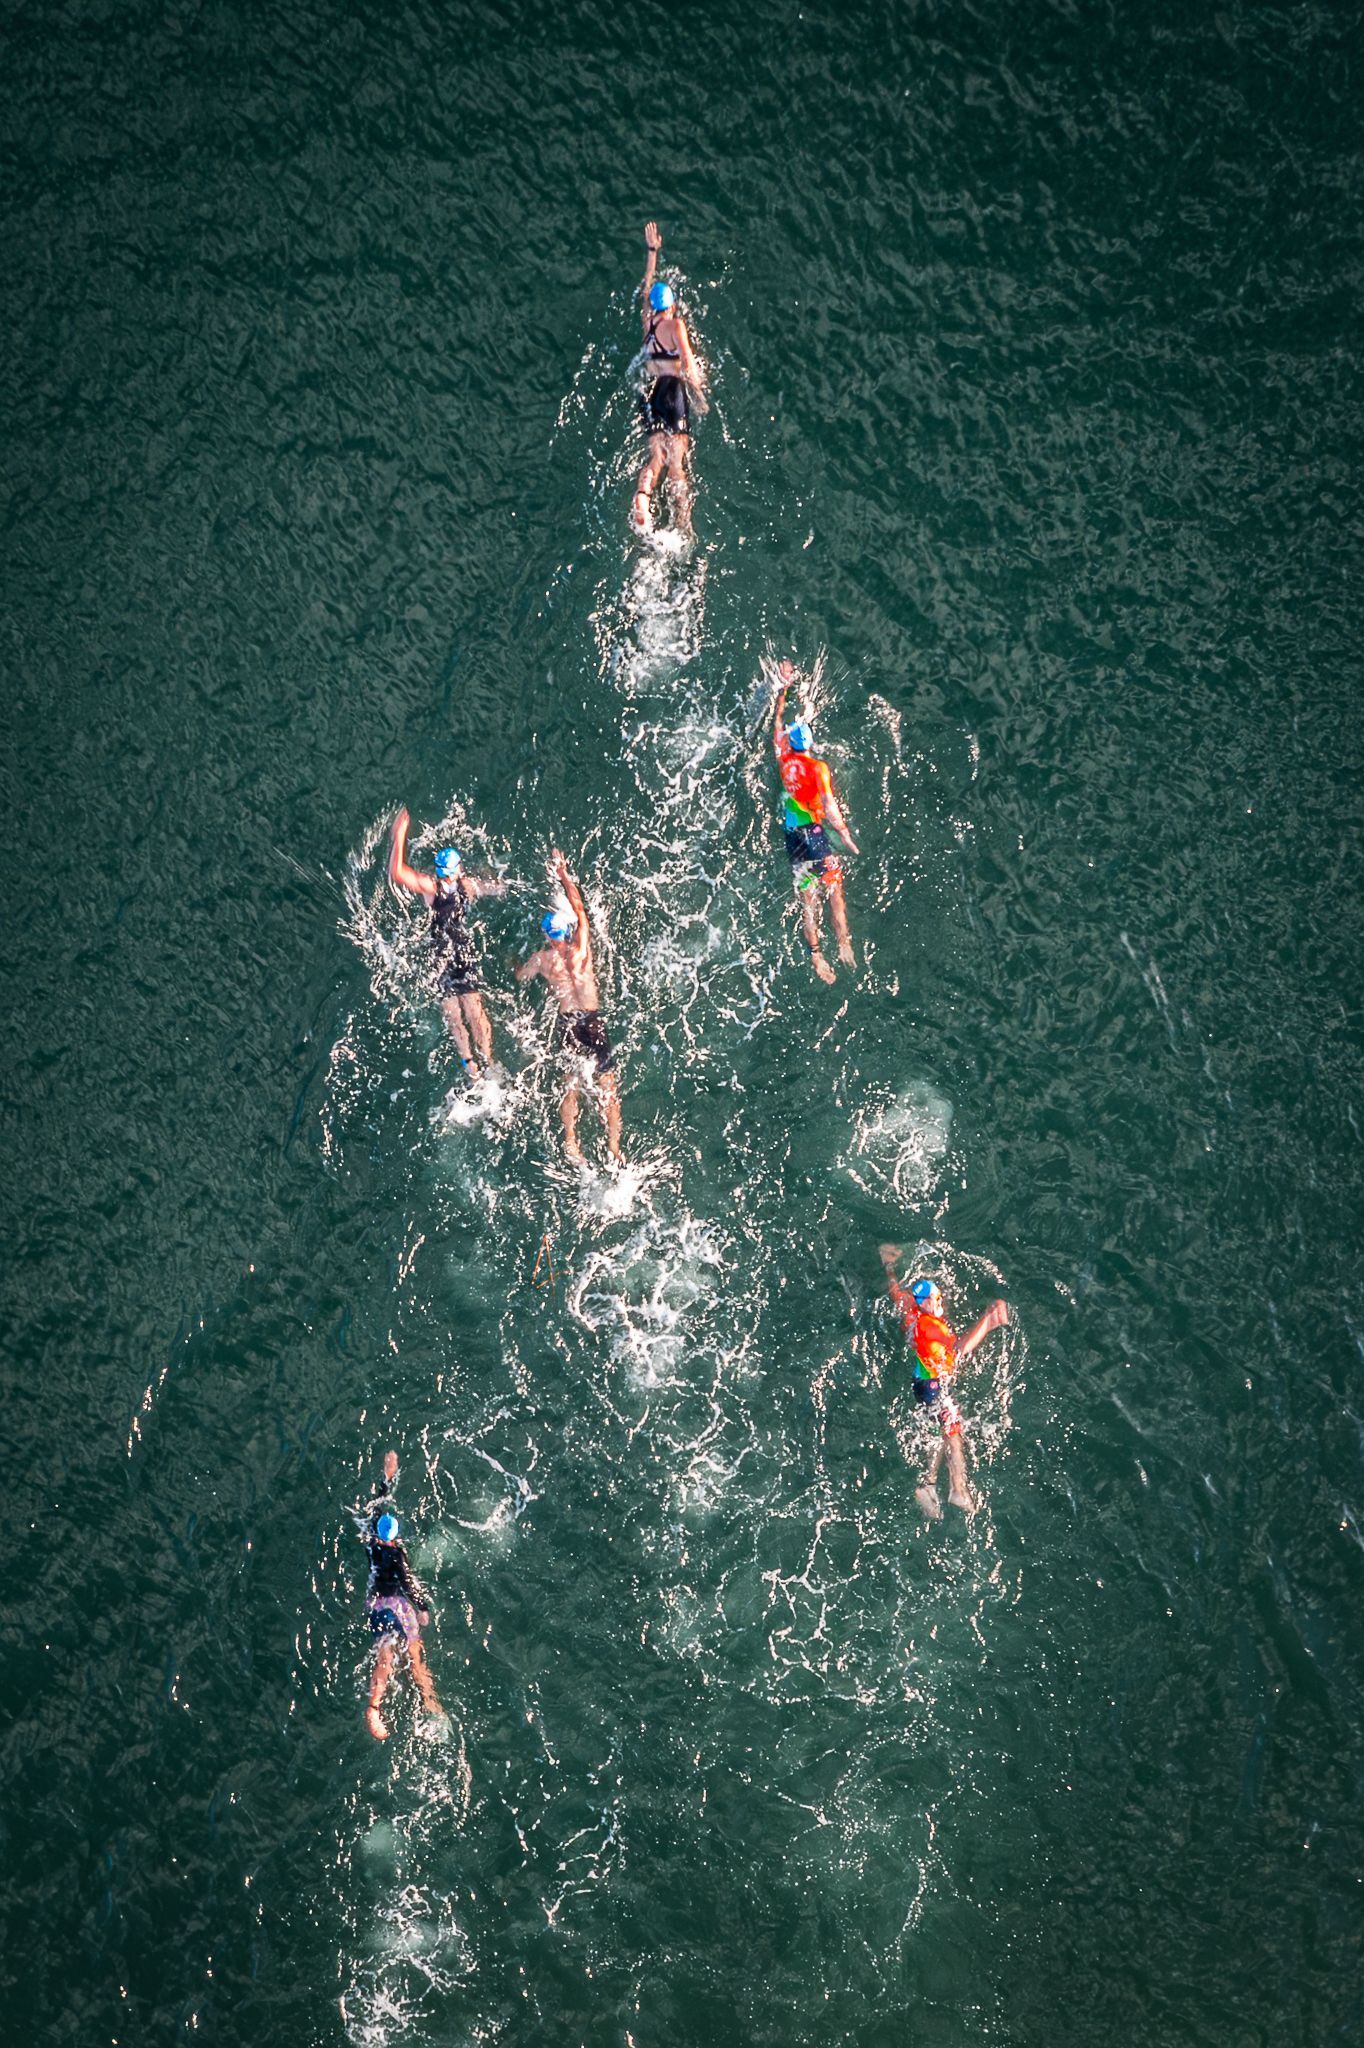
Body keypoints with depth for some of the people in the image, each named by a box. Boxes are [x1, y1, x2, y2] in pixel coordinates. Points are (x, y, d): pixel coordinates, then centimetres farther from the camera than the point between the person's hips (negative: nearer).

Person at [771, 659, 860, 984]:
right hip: (814, 832, -4)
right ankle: (844, 945, -6)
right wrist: (845, 834, -12)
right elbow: (829, 805, -16)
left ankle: (816, 955, -1)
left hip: (792, 836, 4)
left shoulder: (784, 759, 5)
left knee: (807, 898, 4)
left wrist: (784, 689, 27)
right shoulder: (818, 767, -8)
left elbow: (777, 723, 20)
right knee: (835, 890, 2)